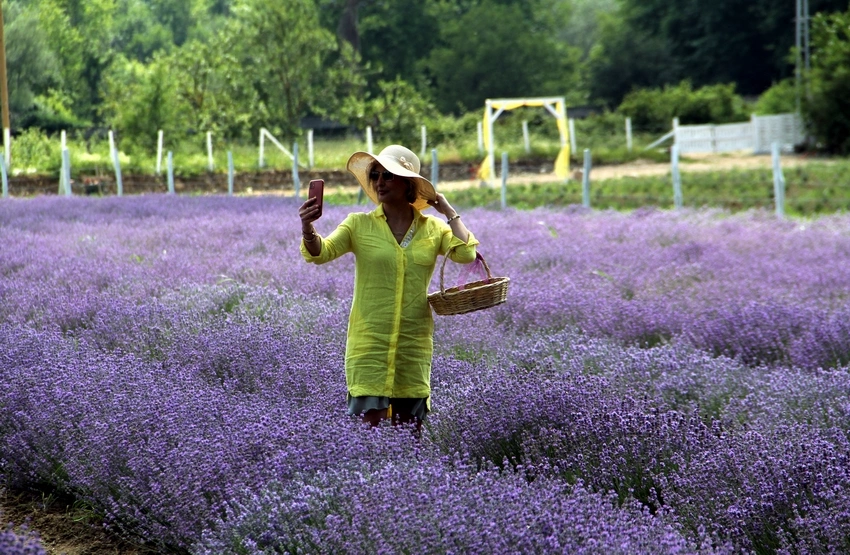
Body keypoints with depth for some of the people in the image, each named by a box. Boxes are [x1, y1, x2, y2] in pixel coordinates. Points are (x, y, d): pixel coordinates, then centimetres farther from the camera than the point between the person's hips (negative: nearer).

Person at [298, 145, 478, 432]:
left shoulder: (433, 228, 5)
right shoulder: (359, 224, 0)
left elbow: (466, 254, -10)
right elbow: (320, 252, -11)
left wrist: (449, 212, -2)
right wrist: (308, 228, -31)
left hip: (414, 345, 2)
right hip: (369, 343, -2)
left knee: (411, 428, 8)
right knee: (370, 425, -8)